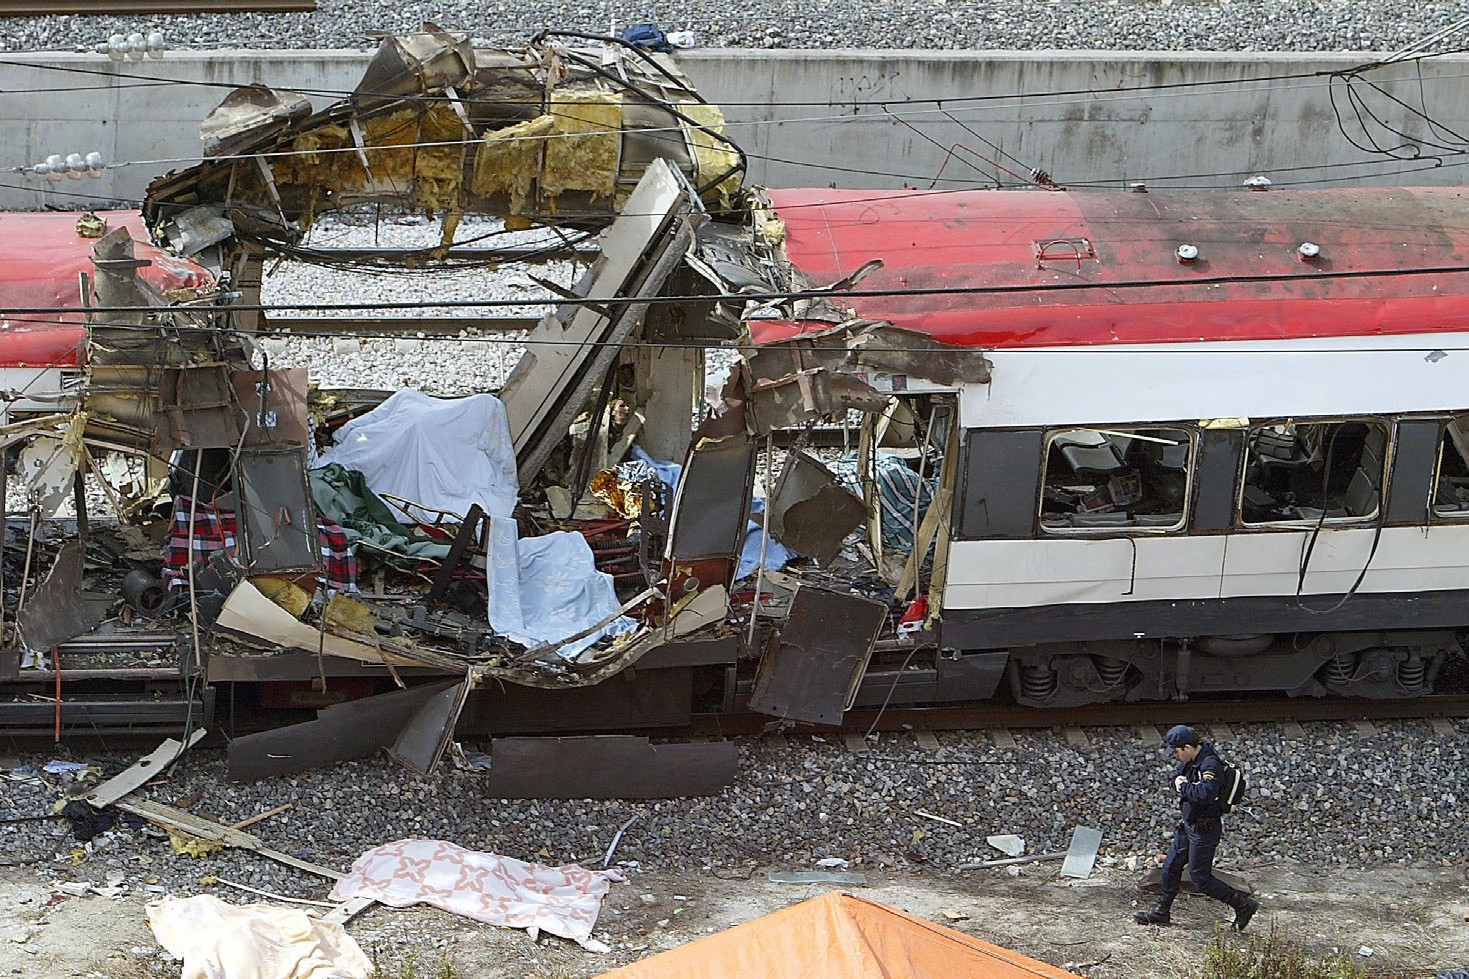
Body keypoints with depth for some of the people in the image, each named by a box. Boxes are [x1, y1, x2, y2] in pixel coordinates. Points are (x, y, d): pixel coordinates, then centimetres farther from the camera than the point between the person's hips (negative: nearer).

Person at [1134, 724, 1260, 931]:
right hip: (1189, 824, 10)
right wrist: (1179, 783, -10)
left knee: (1200, 877, -2)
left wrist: (1184, 786, -23)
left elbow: (1206, 793, -39)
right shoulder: (1191, 761, 4)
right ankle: (1162, 912, 30)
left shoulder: (1210, 764, -25)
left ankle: (1243, 904, 8)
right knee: (1171, 866, 17)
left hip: (1204, 829, -10)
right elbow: (1173, 780, 14)